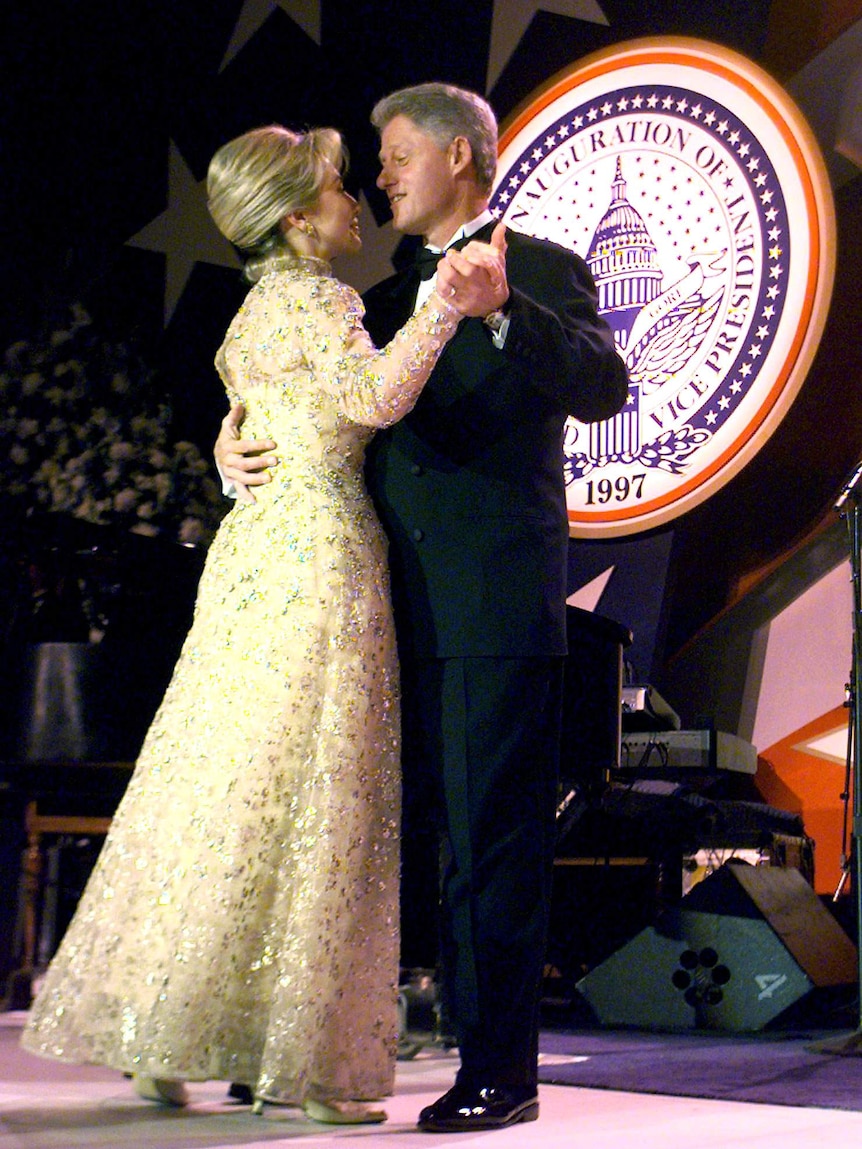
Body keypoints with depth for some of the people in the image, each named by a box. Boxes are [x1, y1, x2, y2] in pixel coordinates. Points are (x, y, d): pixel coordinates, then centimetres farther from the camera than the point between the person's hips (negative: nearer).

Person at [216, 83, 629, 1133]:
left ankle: (501, 1069, 3)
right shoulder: (390, 299, 22)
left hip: (498, 612, -7)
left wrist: (500, 309, -27)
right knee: (394, 830, 12)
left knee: (491, 840, -5)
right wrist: (235, 438, 8)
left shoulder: (539, 270, 2)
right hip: (401, 612, 7)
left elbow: (603, 389, -13)